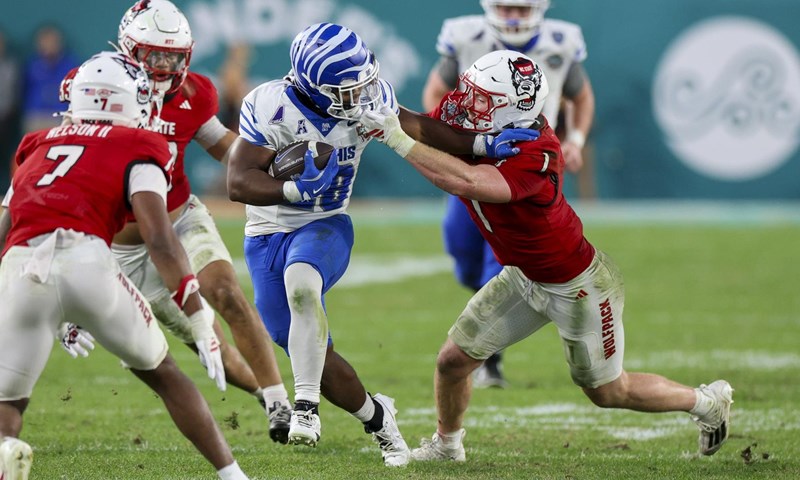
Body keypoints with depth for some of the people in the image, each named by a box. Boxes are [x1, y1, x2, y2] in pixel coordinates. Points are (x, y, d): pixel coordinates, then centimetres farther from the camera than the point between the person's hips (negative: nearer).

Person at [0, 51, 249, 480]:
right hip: (87, 262, -2)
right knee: (162, 374, 21)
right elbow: (160, 242, 1)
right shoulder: (137, 150, 15)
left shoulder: (38, 145, 29)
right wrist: (200, 320, 1)